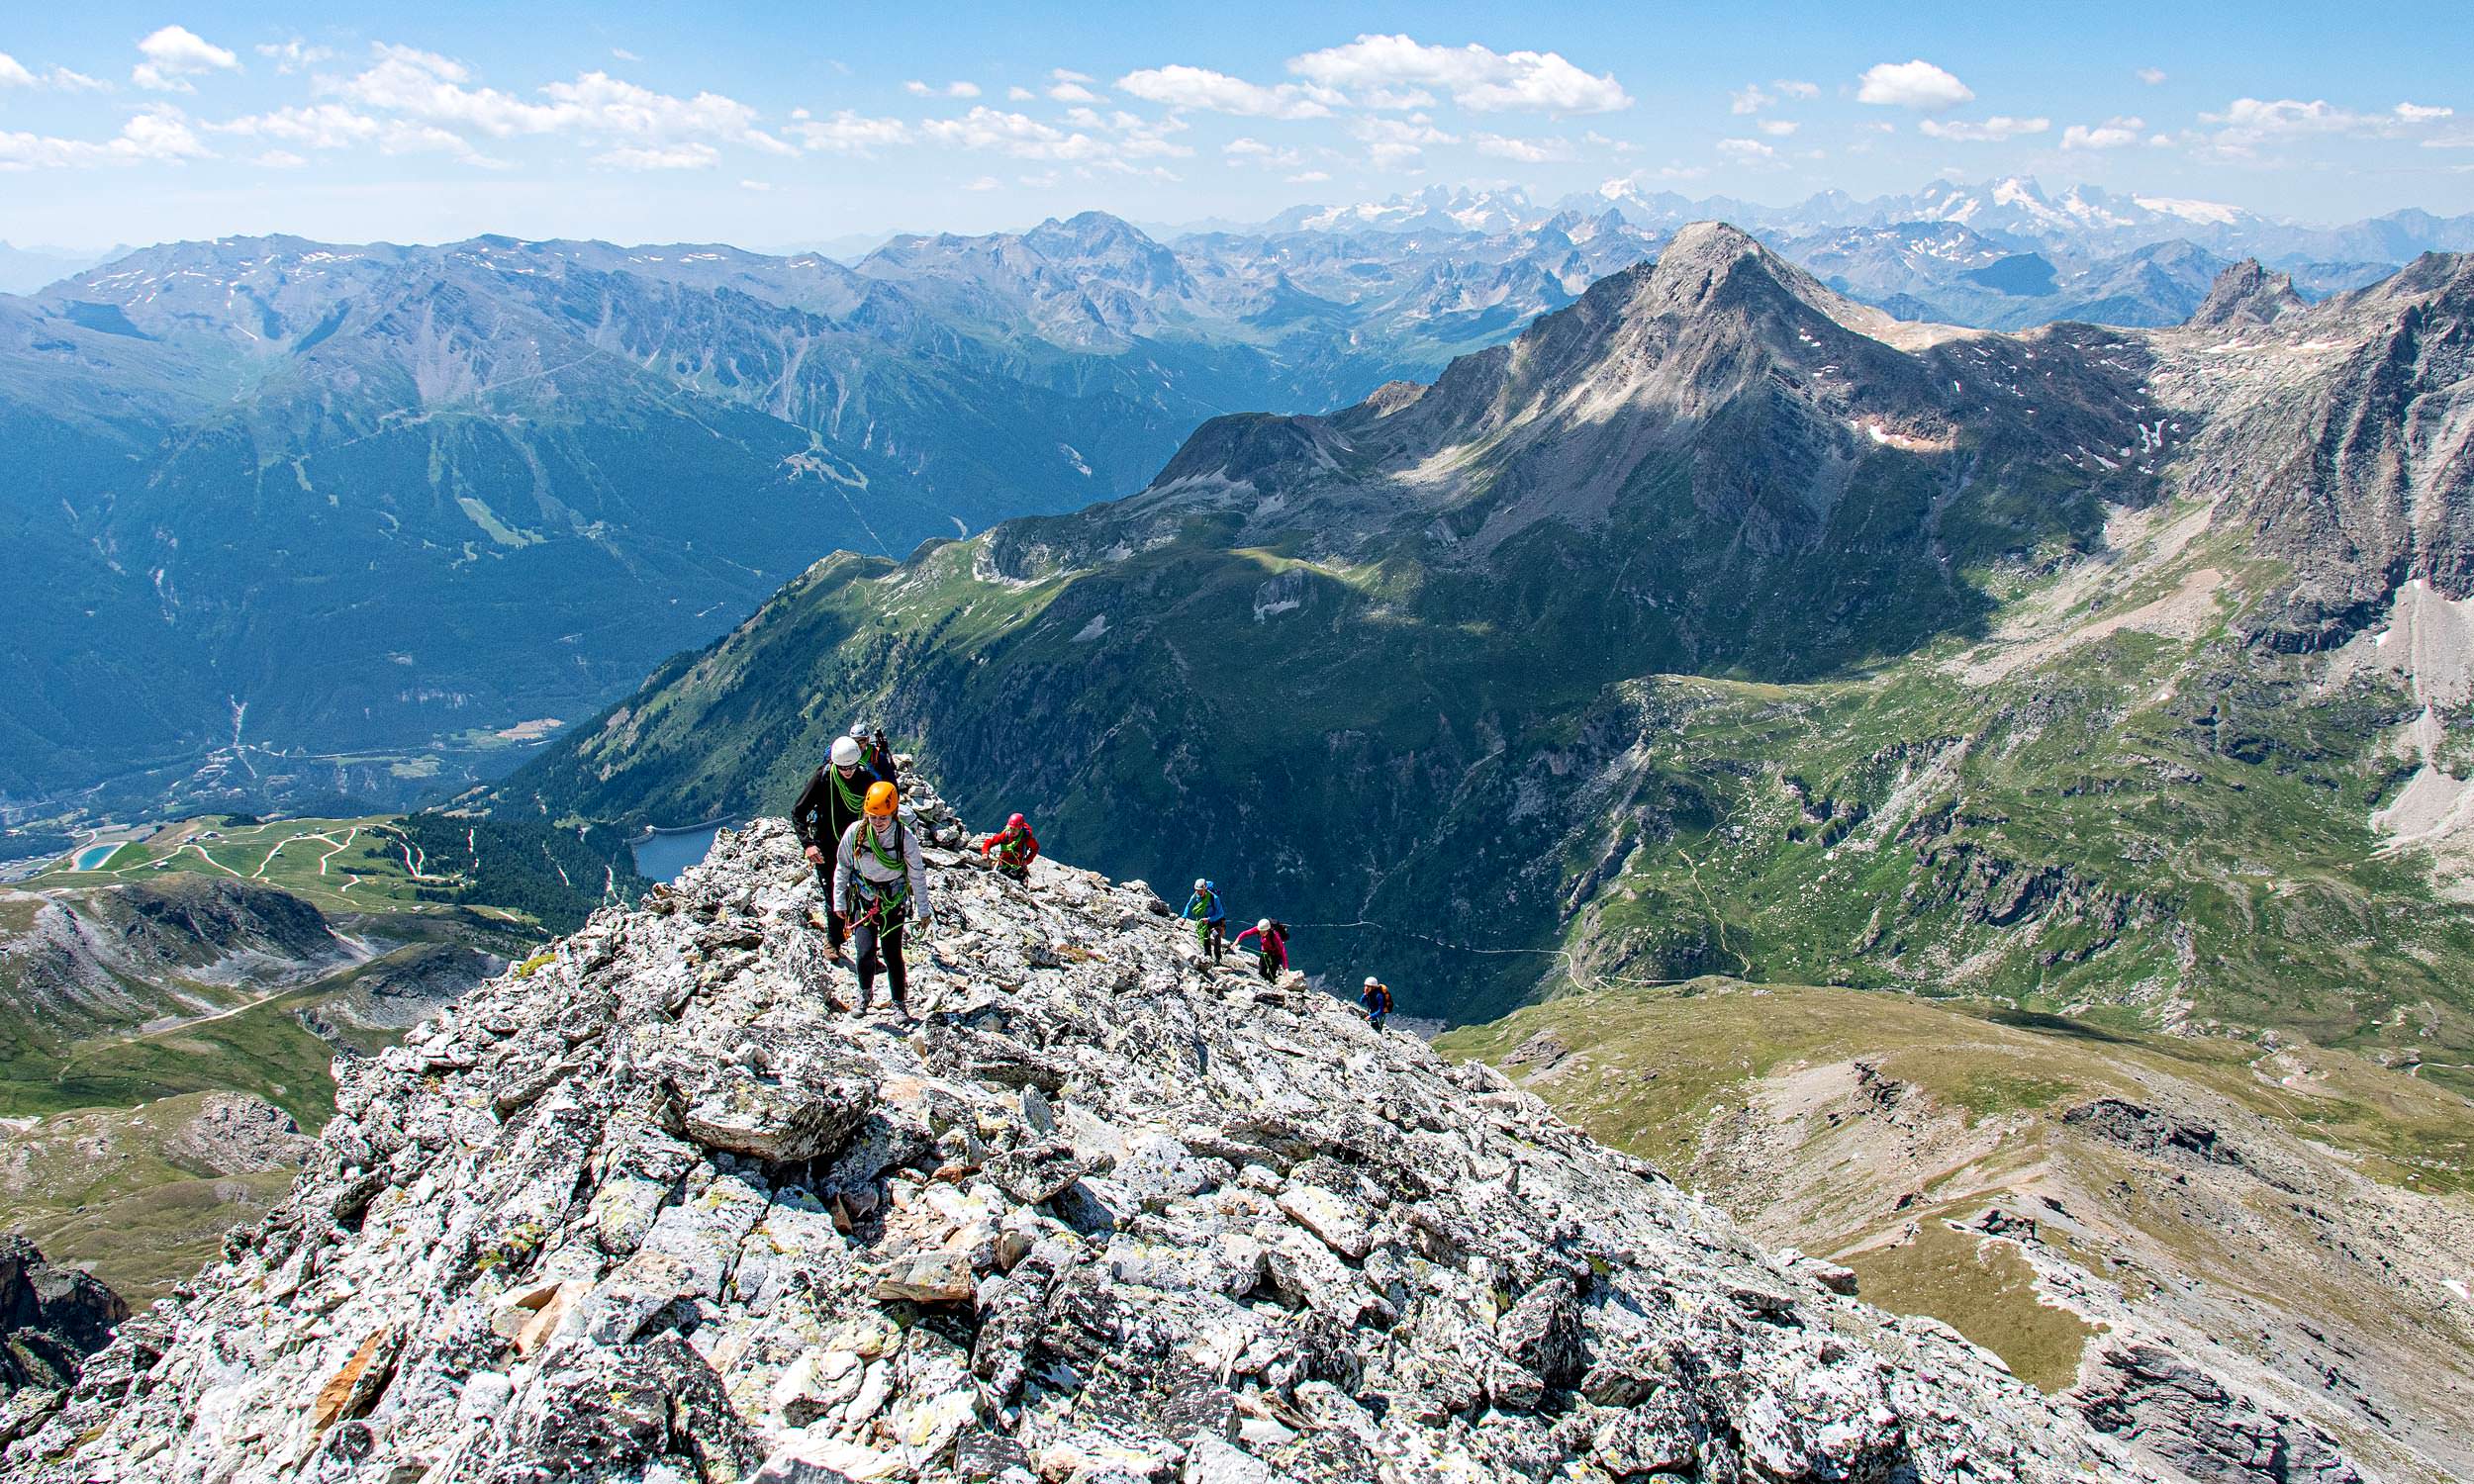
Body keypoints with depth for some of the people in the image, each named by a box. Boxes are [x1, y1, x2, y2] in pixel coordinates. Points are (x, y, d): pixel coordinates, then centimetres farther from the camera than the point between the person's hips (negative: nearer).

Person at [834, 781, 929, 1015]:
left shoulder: (905, 838, -15)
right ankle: (865, 992, 19)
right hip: (863, 899, 1)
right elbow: (842, 868, 3)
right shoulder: (855, 833, -11)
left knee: (892, 954, -2)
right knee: (865, 952, -11)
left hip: (894, 901, -1)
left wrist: (923, 910, 1)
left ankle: (900, 1002, 19)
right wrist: (839, 902, 4)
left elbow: (917, 875, -4)